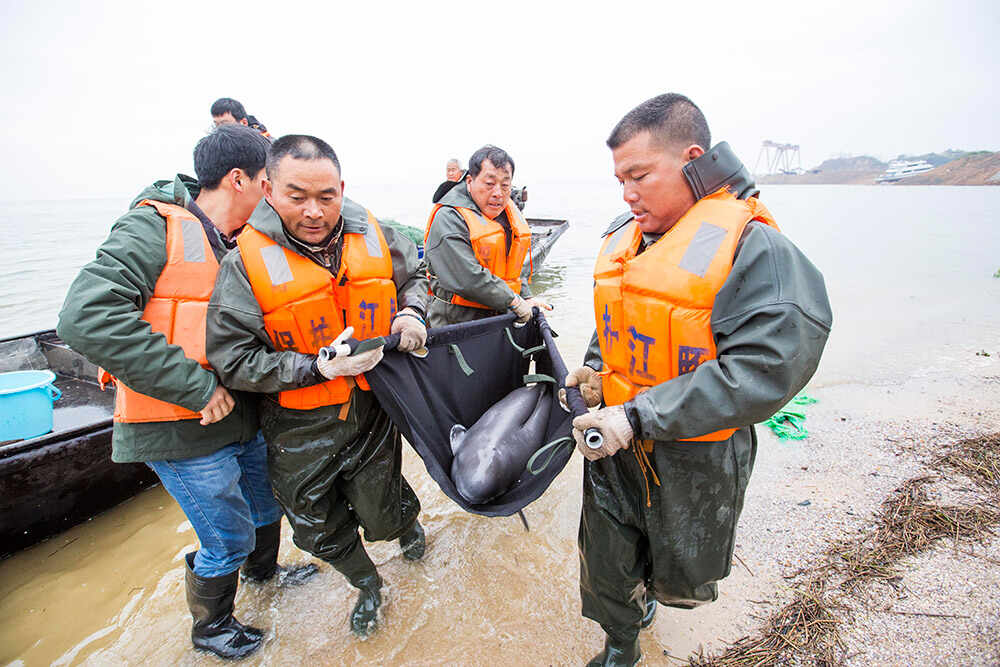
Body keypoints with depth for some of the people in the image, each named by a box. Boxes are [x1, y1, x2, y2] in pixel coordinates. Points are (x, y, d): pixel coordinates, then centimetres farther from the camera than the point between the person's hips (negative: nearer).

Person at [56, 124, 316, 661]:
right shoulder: (155, 226, -16)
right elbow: (86, 318, -27)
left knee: (269, 503, 25)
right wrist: (194, 386, -27)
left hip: (243, 419, 7)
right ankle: (210, 626, 40)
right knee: (228, 538, 9)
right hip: (184, 433, -7)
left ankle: (263, 568, 56)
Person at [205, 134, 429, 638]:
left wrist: (409, 313, -5)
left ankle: (408, 521, 55)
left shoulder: (374, 236, -5)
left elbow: (413, 276, 15)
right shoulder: (247, 262, -16)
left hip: (372, 408, 1)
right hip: (299, 425, 0)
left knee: (380, 515, 15)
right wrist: (318, 368, -24)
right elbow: (232, 360, -16)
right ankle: (366, 586, 49)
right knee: (320, 527, 18)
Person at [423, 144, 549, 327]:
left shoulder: (508, 213, 13)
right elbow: (469, 279, -22)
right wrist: (515, 302, -16)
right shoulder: (448, 219, -14)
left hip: (501, 319, 7)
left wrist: (526, 297, 9)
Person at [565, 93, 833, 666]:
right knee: (605, 562, 19)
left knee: (679, 582, 21)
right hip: (618, 435, 5)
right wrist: (596, 368, 2)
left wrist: (638, 416, -30)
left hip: (693, 453, -4)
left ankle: (652, 588, 58)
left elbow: (764, 372, -28)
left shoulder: (756, 248, -20)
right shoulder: (624, 234, 3)